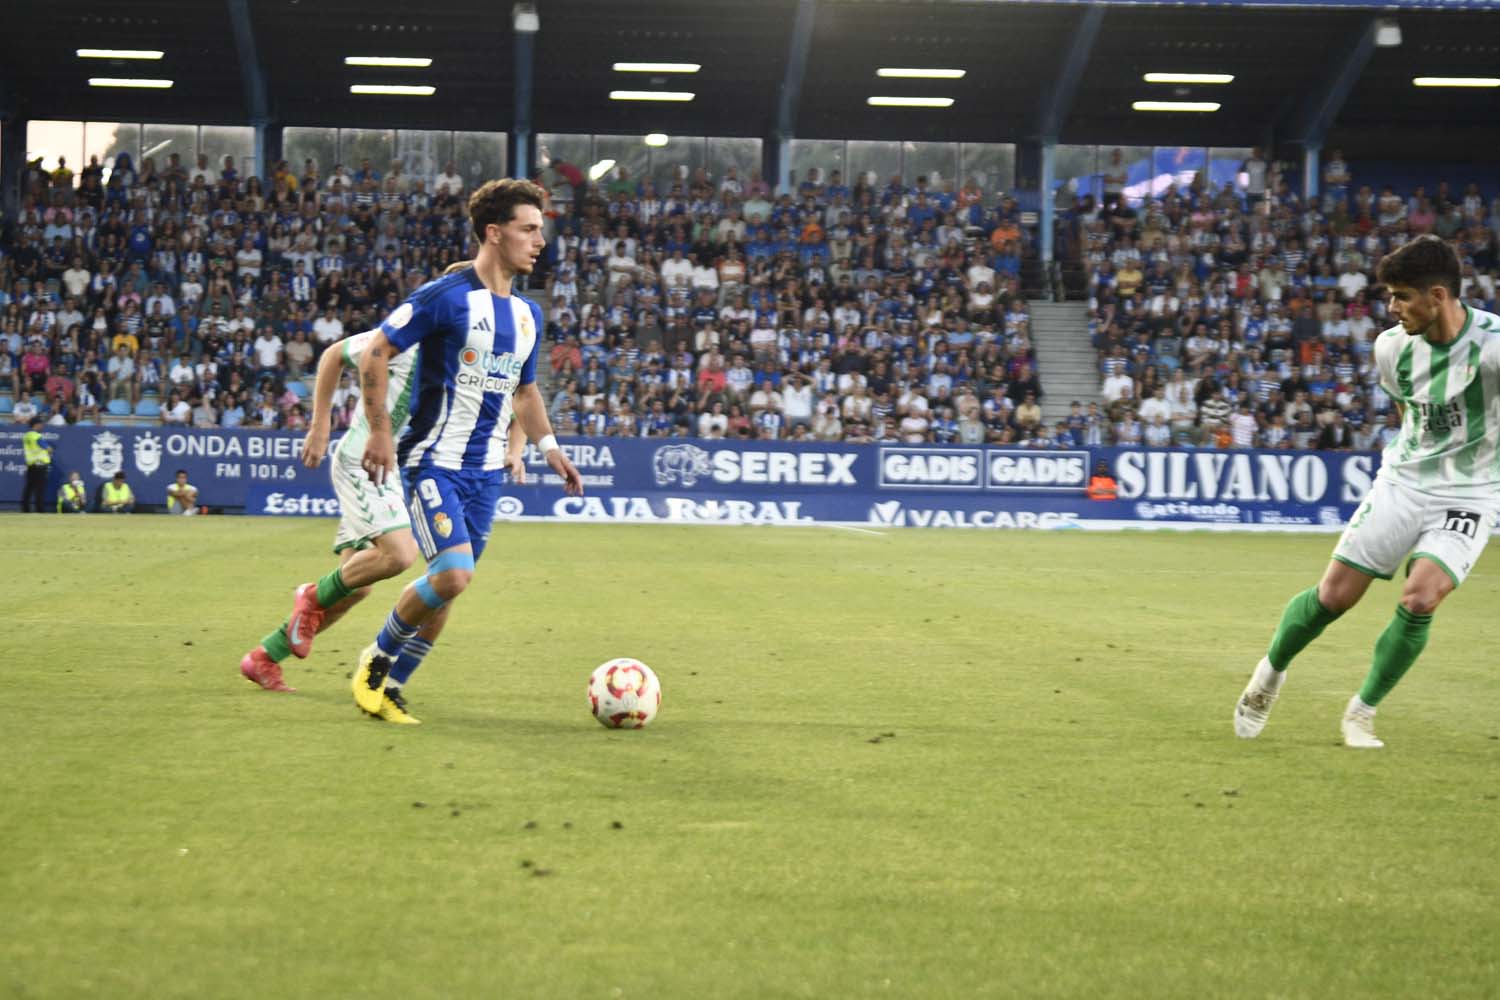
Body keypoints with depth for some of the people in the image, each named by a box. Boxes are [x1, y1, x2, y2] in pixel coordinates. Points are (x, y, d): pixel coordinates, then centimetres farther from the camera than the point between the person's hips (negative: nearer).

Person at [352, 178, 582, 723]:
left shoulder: (527, 314, 12)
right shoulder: (446, 296, -11)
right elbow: (374, 354, -10)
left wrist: (547, 445, 11)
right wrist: (379, 433, -14)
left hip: (486, 470, 7)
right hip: (435, 462, -7)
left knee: (446, 584, 6)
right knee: (453, 573, -20)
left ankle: (390, 686, 20)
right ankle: (377, 660, 2)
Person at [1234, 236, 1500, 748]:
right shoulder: (1392, 347, -7)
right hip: (1401, 481, 3)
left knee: (1419, 599, -21)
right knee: (1333, 594, -1)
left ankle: (1362, 711, 1)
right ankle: (1271, 672, 27)